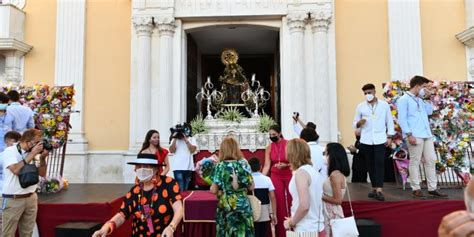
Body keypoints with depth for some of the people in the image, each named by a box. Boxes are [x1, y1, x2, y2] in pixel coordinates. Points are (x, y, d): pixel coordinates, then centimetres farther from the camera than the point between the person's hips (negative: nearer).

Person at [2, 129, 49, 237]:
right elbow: (16, 170, -24)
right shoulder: (9, 151, -8)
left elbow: (42, 174, 8)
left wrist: (42, 158, -6)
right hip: (13, 200, -5)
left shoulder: (31, 153, 6)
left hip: (31, 198, 5)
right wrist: (32, 154, -20)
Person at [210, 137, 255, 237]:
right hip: (243, 205, 2)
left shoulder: (220, 166, -10)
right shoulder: (244, 164, -4)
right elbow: (251, 187, 1)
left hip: (226, 206, -1)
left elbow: (214, 190, -9)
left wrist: (211, 187, 13)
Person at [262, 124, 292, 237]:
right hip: (276, 177, 2)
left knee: (291, 202, 5)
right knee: (279, 205, 6)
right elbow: (267, 166, -1)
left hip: (290, 176, -2)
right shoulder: (269, 148, 0)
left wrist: (285, 165, -23)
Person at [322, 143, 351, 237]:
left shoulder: (335, 175, -20)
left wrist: (320, 196, -13)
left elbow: (337, 200, -21)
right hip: (330, 212, 8)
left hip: (332, 213, -8)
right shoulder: (338, 173, 7)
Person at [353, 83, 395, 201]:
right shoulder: (360, 106, 6)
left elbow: (390, 121, 7)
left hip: (380, 139, -2)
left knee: (379, 164, -9)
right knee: (370, 164, 7)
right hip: (366, 140, 2)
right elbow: (355, 124, 7)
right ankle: (374, 188, 17)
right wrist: (359, 123, -16)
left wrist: (389, 137, 0)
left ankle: (379, 190, -13)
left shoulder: (384, 105, 5)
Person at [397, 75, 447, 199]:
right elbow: (402, 119, -12)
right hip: (415, 136, -8)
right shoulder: (404, 100, -5)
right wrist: (409, 135, -19)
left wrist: (427, 99, 13)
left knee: (431, 160, 8)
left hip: (426, 134, 8)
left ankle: (432, 188, 15)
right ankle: (416, 189, 5)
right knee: (415, 162, -2)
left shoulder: (420, 100, 20)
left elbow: (429, 112, 21)